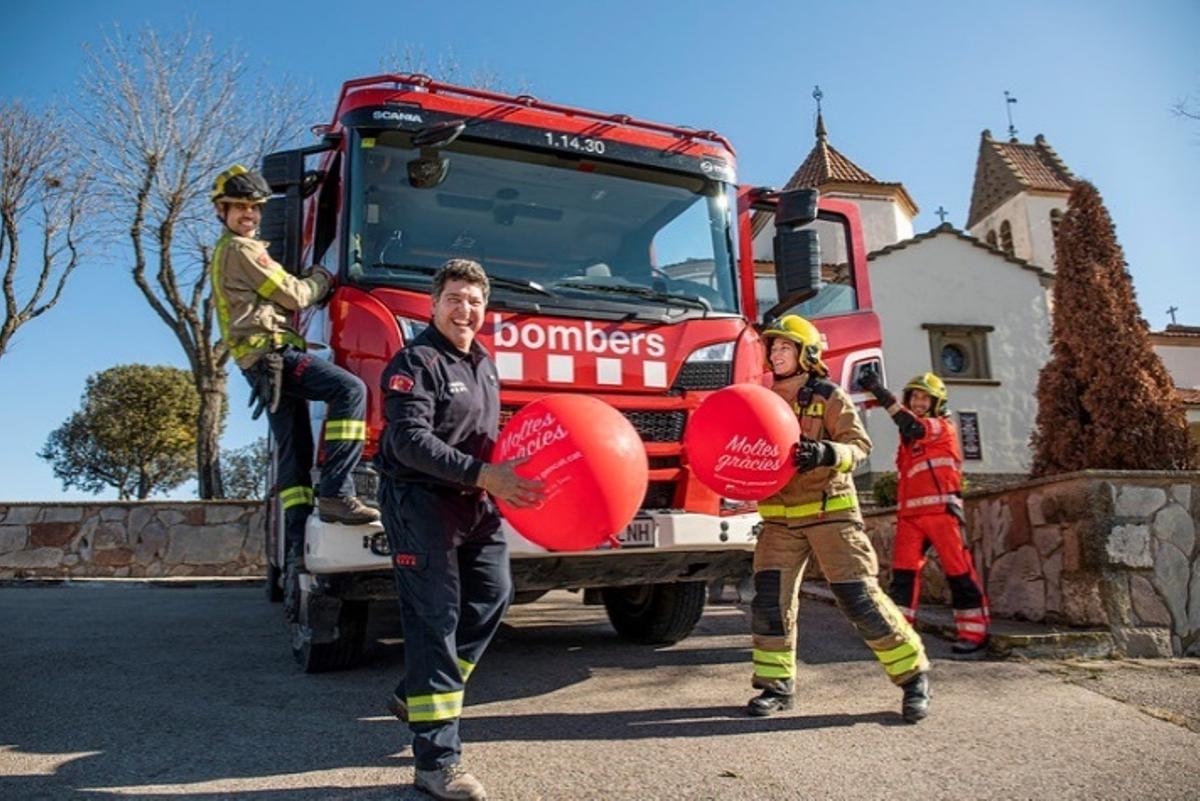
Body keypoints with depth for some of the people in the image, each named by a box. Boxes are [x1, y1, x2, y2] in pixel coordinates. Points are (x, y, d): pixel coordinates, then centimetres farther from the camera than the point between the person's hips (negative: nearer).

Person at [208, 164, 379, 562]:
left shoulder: (222, 253, 31)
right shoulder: (243, 250, -1)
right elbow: (293, 295, -3)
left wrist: (312, 279, 20)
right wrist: (325, 279, 14)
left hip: (259, 364, 11)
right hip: (273, 350, -11)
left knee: (293, 448, 7)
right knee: (351, 389, -26)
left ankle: (297, 540, 3)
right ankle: (336, 492, -32)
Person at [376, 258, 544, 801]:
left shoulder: (484, 364, 14)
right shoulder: (416, 362, -12)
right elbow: (410, 440, -23)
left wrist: (509, 476, 5)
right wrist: (483, 475, -30)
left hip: (472, 502, 8)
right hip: (420, 499, -8)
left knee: (491, 597, 10)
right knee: (434, 618, -6)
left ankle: (415, 696, 28)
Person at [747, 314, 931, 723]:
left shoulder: (829, 397, -1)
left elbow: (858, 444, -9)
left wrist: (826, 454, -29)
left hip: (828, 510, -4)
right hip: (780, 517, 5)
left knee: (859, 596, -5)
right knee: (769, 598, -1)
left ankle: (914, 675, 13)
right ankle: (775, 685, 13)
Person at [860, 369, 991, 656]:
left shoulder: (944, 428, 0)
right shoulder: (907, 438, 21)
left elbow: (912, 427, -21)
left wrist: (881, 392, -28)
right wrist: (899, 511, 19)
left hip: (940, 510, -6)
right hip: (910, 514, 6)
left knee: (959, 571, -3)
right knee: (903, 572, 0)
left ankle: (974, 634, 6)